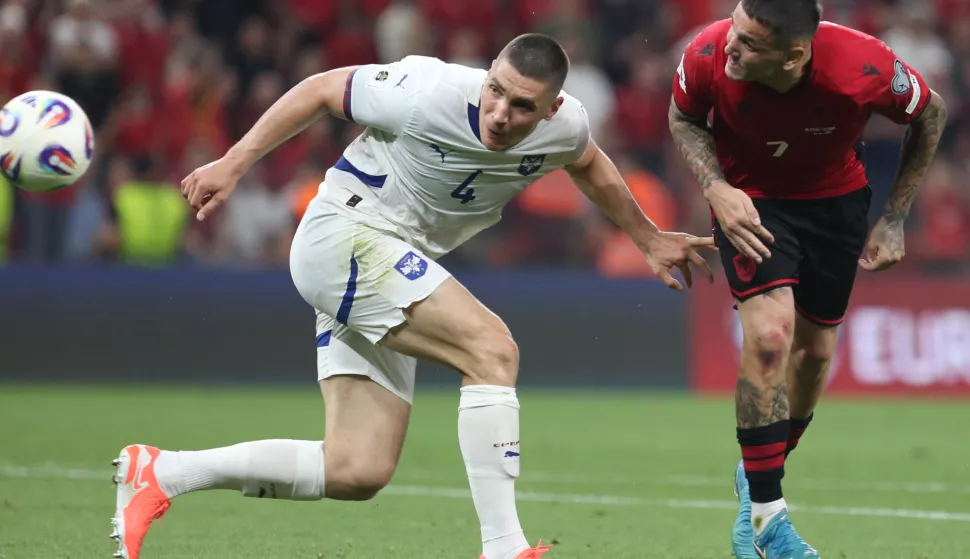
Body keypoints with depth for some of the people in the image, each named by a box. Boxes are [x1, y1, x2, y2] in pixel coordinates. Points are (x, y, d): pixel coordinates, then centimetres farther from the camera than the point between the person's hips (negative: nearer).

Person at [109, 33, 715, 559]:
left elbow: (588, 164, 20)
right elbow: (321, 89, -10)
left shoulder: (565, 127, -6)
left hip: (396, 265, 8)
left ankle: (161, 474, 5)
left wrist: (648, 239, 28)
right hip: (342, 235, -8)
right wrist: (233, 164, -10)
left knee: (358, 472, 0)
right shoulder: (431, 93, -24)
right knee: (492, 348, -25)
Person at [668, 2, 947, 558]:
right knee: (770, 332, -22)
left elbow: (931, 113, -11)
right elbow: (684, 117, -6)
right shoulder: (710, 54, -31)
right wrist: (717, 187, -23)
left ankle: (759, 479, 37)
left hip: (836, 198, 2)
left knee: (815, 350, 9)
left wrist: (895, 219, -7)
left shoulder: (865, 69, -34)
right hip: (749, 195, -1)